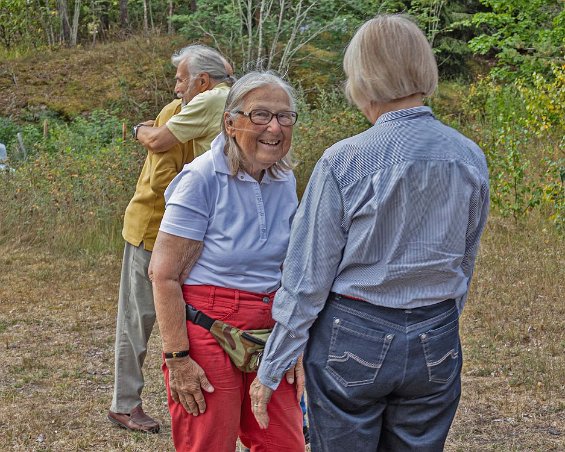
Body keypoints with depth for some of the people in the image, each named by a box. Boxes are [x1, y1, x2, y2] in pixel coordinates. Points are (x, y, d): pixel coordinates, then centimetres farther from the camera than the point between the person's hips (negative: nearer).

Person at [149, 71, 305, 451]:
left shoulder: (285, 181, 4)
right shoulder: (203, 178, -15)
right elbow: (164, 274, -15)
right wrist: (177, 358, -17)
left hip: (269, 332, 6)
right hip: (210, 331, -6)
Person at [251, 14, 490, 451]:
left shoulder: (343, 161, -14)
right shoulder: (470, 159, -2)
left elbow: (308, 276, -11)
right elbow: (464, 263, 10)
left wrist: (270, 370, -2)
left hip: (353, 339, -3)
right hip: (437, 345, 4)